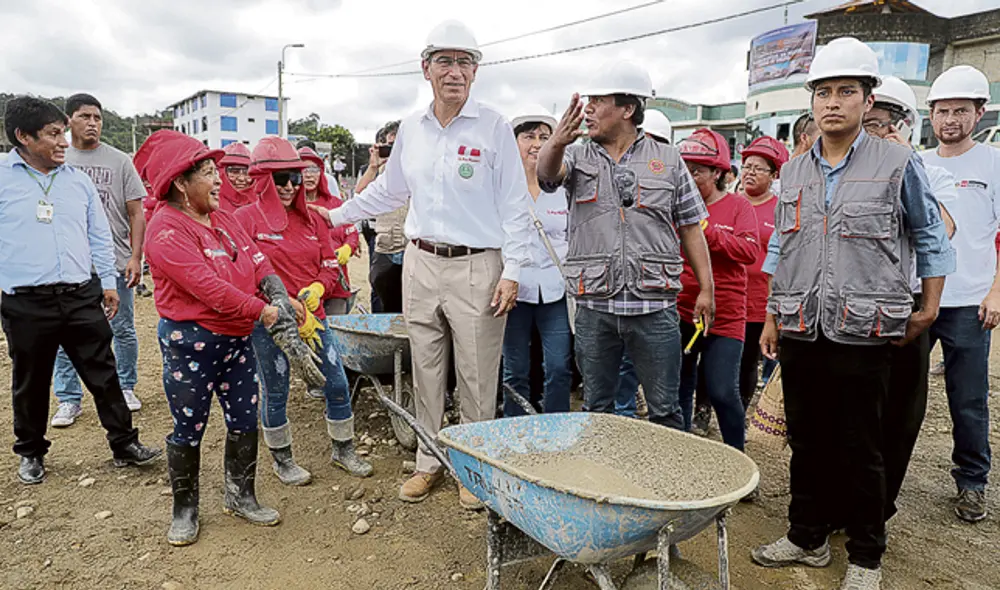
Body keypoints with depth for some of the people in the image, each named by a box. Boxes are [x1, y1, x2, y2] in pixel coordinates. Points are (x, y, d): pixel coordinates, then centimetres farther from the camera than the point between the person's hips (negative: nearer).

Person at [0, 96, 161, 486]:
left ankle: (125, 445, 16)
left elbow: (100, 236, 13)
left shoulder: (79, 180, 9)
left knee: (104, 375, 6)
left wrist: (108, 282, 11)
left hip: (82, 296, 2)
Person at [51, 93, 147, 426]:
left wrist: (135, 257, -5)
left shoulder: (119, 161, 4)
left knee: (123, 330, 9)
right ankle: (68, 399, 17)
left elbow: (136, 213, 3)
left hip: (115, 262, -1)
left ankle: (126, 387, 25)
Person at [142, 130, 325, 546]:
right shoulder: (166, 229, -15)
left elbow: (259, 265, 3)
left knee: (244, 421, 12)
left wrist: (281, 303, -14)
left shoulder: (223, 218, 9)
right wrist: (264, 313, -24)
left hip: (237, 337, 7)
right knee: (188, 429, 8)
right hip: (190, 342, -7)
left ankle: (240, 496, 31)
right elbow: (208, 287, -25)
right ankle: (184, 509, 27)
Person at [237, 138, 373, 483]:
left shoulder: (312, 220, 11)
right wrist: (287, 307, -17)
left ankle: (343, 450, 26)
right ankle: (282, 460, 29)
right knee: (275, 392, 8)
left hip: (313, 315, 5)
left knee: (337, 384, 5)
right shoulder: (246, 219, -4)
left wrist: (316, 290, -10)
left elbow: (331, 266, 11)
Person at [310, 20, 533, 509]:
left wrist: (512, 272, -11)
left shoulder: (493, 127, -5)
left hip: (477, 268, -4)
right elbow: (388, 190, 23)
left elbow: (514, 206, -6)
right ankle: (429, 463, 28)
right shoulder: (410, 129, 9)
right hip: (421, 264, 5)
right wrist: (336, 216, 23)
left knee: (477, 380, 4)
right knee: (426, 374, 12)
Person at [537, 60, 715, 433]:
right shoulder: (578, 158, 9)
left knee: (665, 410, 7)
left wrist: (706, 288, 4)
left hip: (654, 307, -1)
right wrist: (557, 142, -38)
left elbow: (690, 228, 9)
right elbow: (548, 172, -15)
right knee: (597, 409, 13)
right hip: (594, 307, 1)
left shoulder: (668, 160, 7)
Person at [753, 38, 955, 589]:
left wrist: (927, 311, 5)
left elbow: (930, 239, 7)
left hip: (863, 334, -4)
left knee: (860, 449, 6)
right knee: (806, 441, 13)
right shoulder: (794, 171, 10)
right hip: (799, 333, 4)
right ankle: (807, 537, 29)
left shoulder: (898, 163, -1)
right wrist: (772, 317, 12)